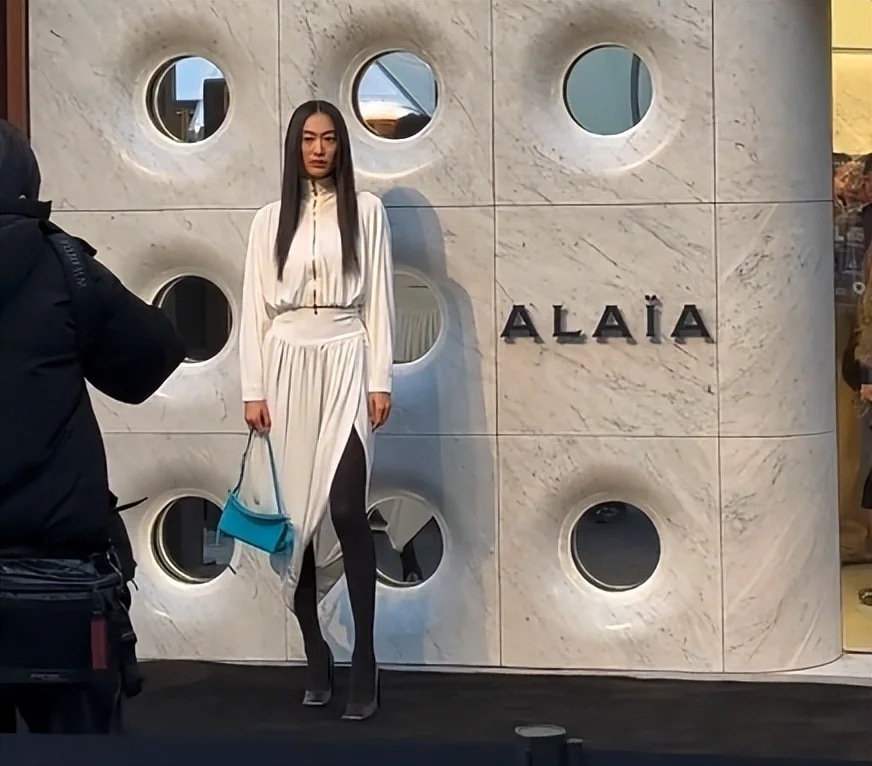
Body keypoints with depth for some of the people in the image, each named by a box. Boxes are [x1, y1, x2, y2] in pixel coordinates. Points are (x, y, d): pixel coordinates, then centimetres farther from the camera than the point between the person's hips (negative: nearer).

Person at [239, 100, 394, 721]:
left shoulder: (366, 210, 5)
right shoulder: (271, 219, 9)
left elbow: (379, 299, 2)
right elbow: (255, 308, 6)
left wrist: (380, 380, -4)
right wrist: (254, 390, -1)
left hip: (346, 363, -2)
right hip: (287, 366, 3)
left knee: (345, 508, -15)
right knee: (295, 513, 3)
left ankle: (364, 661, -7)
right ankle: (316, 655, 14)